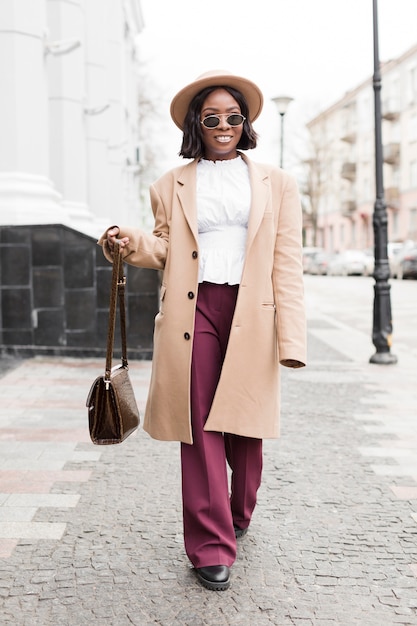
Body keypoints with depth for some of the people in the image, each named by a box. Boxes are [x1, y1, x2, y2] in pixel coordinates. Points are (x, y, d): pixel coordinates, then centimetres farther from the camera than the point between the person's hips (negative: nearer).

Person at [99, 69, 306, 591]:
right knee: (200, 429, -2)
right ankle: (211, 547, 8)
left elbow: (287, 263, 4)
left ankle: (239, 514, 35)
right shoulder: (172, 186, 14)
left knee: (244, 426, 8)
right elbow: (164, 250, 12)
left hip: (251, 312, 0)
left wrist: (290, 335, -4)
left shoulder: (275, 183, 12)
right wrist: (131, 241, -11)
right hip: (193, 310, 0)